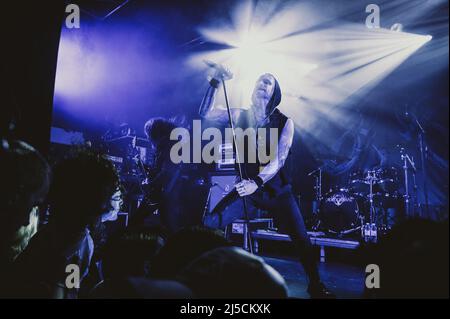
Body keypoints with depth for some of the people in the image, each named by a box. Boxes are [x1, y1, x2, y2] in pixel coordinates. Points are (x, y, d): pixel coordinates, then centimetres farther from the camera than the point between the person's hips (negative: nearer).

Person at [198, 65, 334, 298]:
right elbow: (205, 113, -8)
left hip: (275, 189, -1)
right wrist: (216, 82, -18)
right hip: (244, 187, 2)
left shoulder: (284, 123, -6)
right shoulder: (240, 116, 1)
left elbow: (279, 160, -17)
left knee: (302, 241, -1)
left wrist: (257, 183, -32)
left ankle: (316, 287, 24)